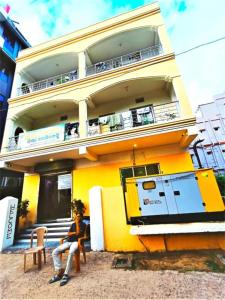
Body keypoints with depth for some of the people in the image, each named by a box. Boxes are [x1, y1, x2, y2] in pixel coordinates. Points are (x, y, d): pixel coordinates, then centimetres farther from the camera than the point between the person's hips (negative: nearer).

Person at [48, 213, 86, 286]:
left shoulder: (83, 224, 0)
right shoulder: (73, 224, 20)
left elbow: (78, 233, -15)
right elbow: (68, 234, 12)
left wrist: (77, 222, -13)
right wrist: (74, 233, -6)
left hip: (76, 242, -6)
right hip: (68, 241, 6)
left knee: (70, 253, -37)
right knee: (55, 252, -13)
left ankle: (66, 275, -25)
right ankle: (59, 272, -12)